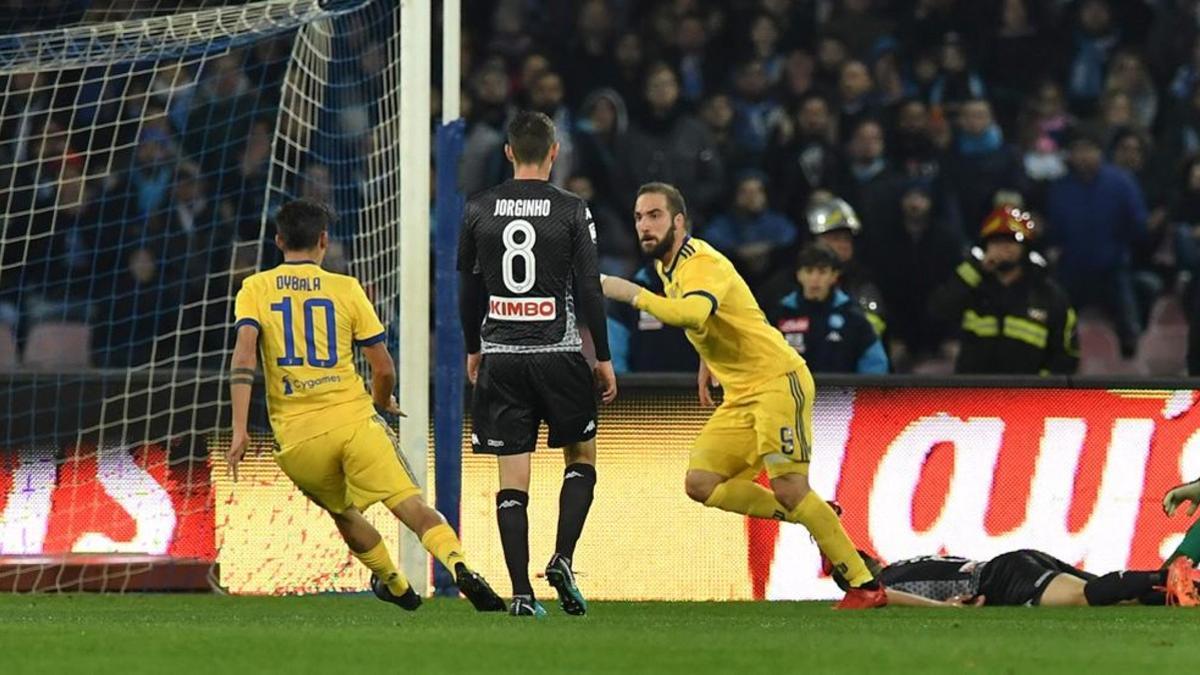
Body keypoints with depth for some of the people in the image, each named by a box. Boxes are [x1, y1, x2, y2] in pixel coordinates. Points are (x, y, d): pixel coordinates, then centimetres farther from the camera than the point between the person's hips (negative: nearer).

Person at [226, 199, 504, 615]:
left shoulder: (255, 289, 7)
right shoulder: (345, 289, 6)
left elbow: (244, 357, -9)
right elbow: (384, 369, 6)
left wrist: (240, 429, -12)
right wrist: (383, 403, 28)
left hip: (297, 438, 2)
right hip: (352, 419, -2)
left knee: (344, 514, 27)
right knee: (413, 507, -10)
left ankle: (395, 585, 41)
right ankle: (458, 566, -34)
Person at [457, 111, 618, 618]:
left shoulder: (479, 210, 3)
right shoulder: (572, 211, -4)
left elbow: (468, 288, 10)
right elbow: (589, 290, -5)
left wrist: (473, 348, 23)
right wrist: (604, 357, 3)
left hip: (501, 356, 2)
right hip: (559, 353, -2)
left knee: (512, 478, 2)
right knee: (581, 458, 16)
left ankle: (521, 591, -4)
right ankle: (562, 559, -3)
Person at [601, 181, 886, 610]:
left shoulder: (702, 265, -19)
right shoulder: (666, 265, 11)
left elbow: (693, 314, -42)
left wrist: (633, 294, -37)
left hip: (778, 379, -10)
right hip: (741, 395, 10)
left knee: (789, 490, -15)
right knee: (701, 484, -1)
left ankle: (865, 586, -7)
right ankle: (816, 519, 10)